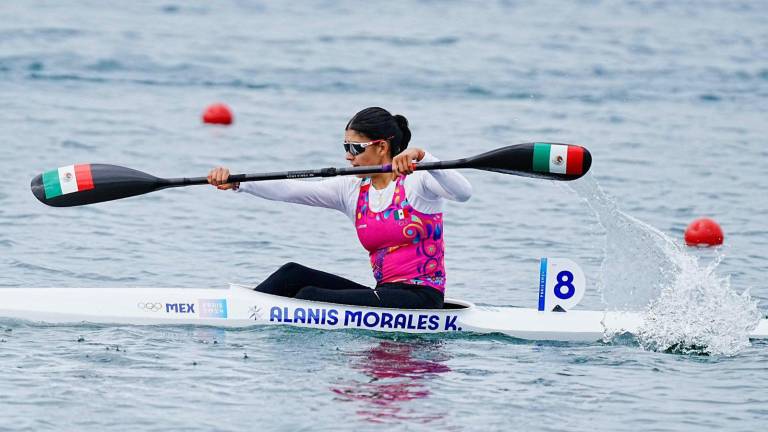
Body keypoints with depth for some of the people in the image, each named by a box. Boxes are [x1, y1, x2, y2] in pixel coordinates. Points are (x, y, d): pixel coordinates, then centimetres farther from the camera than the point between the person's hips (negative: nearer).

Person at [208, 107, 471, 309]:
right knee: (294, 274, -6)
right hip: (386, 293, 7)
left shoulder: (416, 182, -7)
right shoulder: (352, 190, 11)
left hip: (423, 298, -7)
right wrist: (235, 183, -11)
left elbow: (463, 192, -26)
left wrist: (421, 157, -40)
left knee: (311, 297, -19)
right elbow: (290, 190, 1)